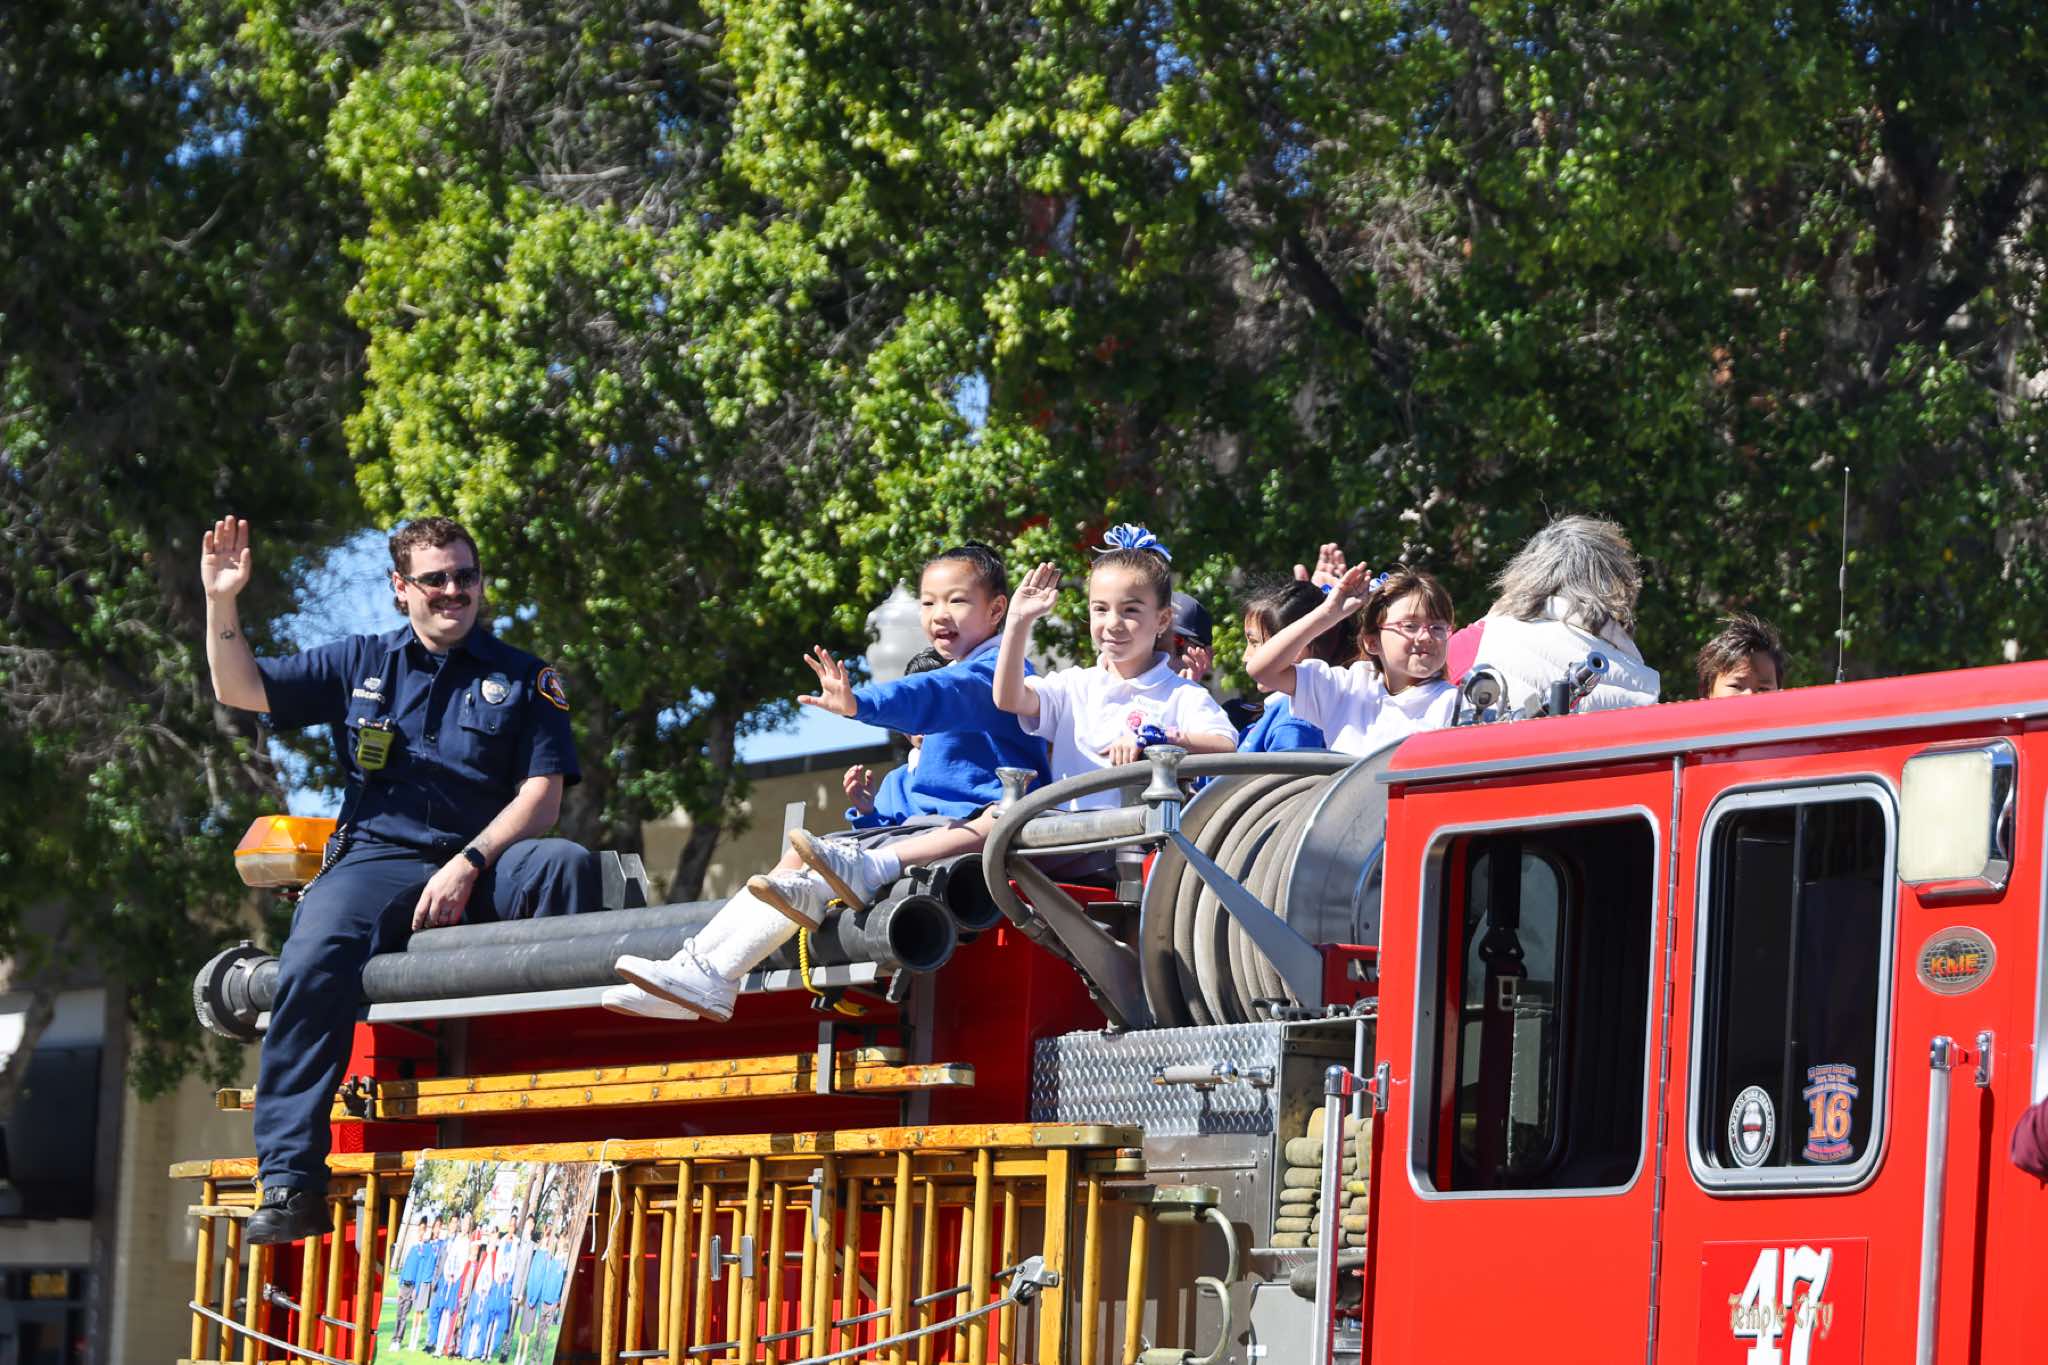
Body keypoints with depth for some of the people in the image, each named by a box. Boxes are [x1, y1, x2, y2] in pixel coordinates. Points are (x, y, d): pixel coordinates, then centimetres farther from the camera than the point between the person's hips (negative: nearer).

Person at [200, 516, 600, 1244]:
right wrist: (221, 601, 2)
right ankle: (289, 1186, -32)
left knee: (566, 864, -32)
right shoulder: (359, 663, 18)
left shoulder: (523, 679, 12)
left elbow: (541, 795, 2)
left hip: (484, 864, 0)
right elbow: (240, 688, 18)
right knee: (313, 963, -30)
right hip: (376, 860, 0)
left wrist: (468, 866, -12)